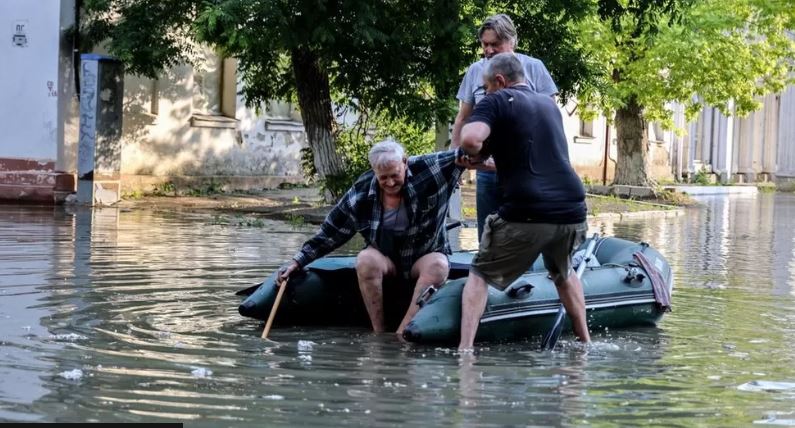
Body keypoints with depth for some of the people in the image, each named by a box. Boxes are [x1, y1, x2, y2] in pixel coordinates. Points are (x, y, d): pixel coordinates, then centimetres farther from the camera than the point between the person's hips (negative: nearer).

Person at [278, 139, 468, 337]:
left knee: (438, 266, -35)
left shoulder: (427, 170, -13)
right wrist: (298, 261, -3)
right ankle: (379, 334, -29)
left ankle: (401, 334, -38)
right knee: (366, 259, -32)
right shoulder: (361, 193, -9)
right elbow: (331, 232, -2)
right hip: (385, 258, 1)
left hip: (425, 256, -1)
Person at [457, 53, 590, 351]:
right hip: (572, 212, 6)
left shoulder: (497, 101, 2)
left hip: (526, 215, -6)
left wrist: (475, 154, 5)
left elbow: (471, 139, -17)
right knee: (563, 273, 33)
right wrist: (491, 157, 39)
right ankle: (585, 341, 32)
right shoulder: (549, 104, 23)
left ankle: (465, 348, -3)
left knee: (480, 275, 11)